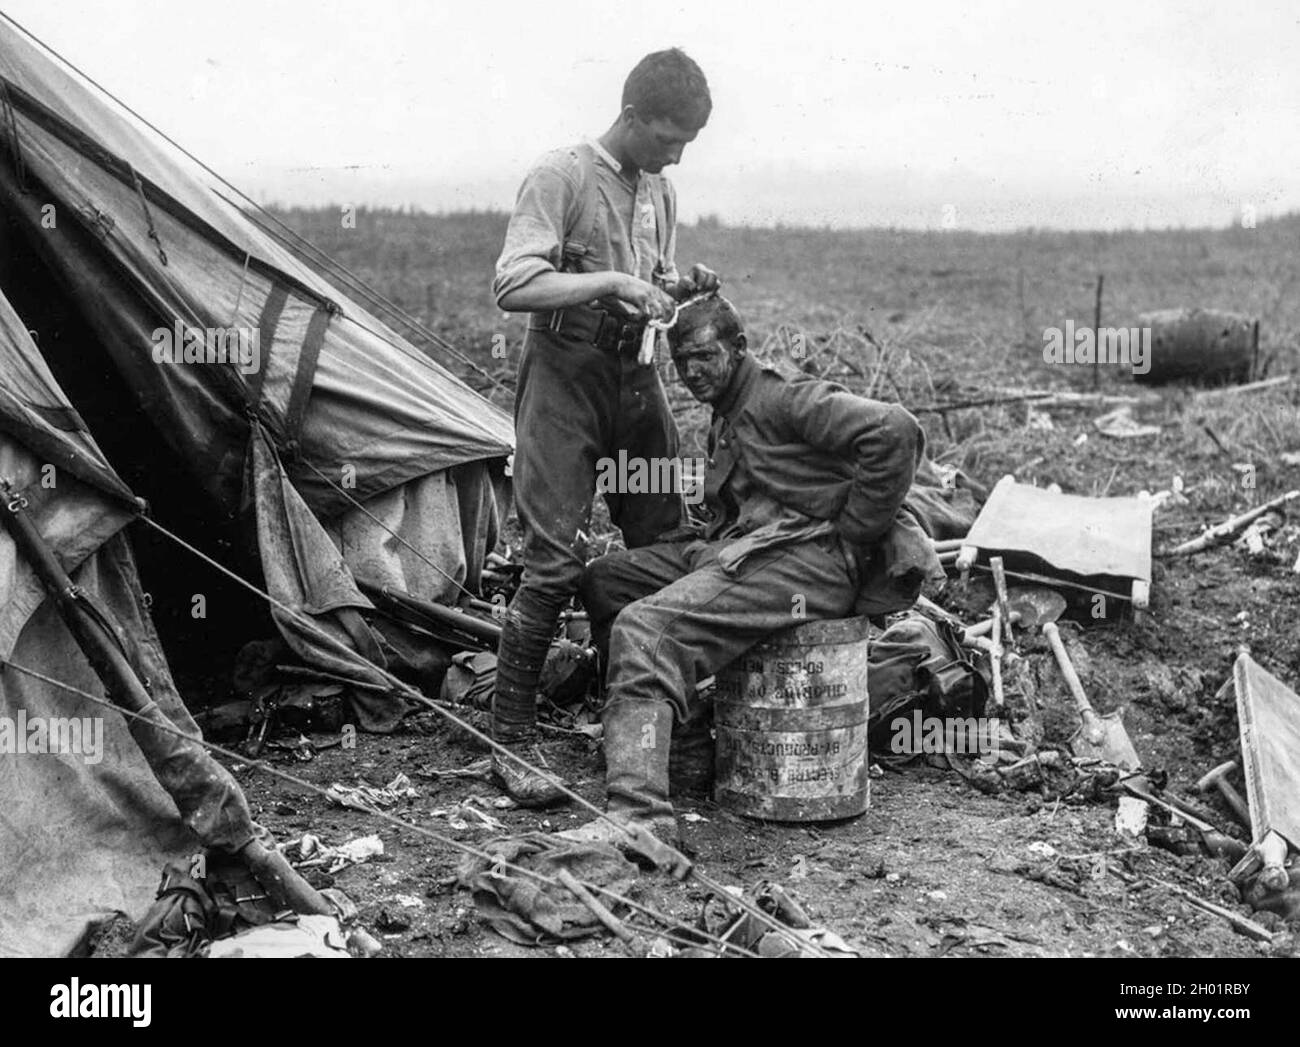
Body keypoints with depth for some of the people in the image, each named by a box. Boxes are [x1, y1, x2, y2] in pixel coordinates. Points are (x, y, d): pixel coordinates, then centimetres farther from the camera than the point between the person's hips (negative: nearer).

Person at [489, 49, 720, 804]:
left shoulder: (661, 192, 13)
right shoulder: (561, 178, -10)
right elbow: (513, 286, -19)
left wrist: (684, 287, 0)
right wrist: (612, 282, -26)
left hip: (635, 377, 7)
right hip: (565, 375, -7)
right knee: (555, 561, -11)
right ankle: (510, 743, -3)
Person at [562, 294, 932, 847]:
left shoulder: (786, 398, -6)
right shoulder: (725, 423, 24)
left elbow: (895, 432, -18)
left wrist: (852, 533, -12)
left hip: (808, 557, -10)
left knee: (647, 626, -27)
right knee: (603, 579, 5)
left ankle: (640, 812, -36)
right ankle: (665, 720, 10)